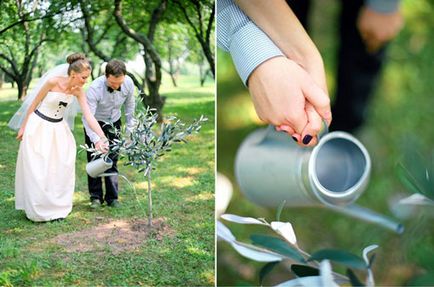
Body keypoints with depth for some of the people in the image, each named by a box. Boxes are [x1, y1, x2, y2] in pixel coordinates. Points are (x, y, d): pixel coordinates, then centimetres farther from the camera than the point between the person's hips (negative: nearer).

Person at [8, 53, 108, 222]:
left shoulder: (78, 90, -9)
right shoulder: (53, 81, -21)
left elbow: (89, 116, -11)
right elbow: (33, 104, -10)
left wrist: (103, 138, -18)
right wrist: (22, 128, -3)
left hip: (58, 129, 5)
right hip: (38, 126, -4)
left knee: (60, 169, 5)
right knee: (37, 170, 0)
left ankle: (56, 207, 20)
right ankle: (38, 210, 13)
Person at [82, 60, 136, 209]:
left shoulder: (129, 83, -21)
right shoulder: (95, 88, -34)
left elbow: (129, 105, -3)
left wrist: (130, 130, 0)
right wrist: (96, 140, -47)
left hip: (114, 123, 3)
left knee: (112, 160, 3)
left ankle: (112, 197, 12)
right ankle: (96, 197, 10)